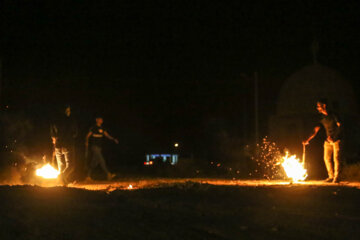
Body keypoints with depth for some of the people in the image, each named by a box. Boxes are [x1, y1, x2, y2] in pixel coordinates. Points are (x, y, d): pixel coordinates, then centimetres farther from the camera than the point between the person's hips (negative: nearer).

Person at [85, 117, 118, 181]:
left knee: (94, 162, 7)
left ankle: (88, 176, 12)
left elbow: (107, 135, 8)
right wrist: (86, 142, -18)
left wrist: (114, 139, -6)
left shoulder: (102, 129, 15)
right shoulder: (94, 128, -4)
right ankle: (108, 174, -14)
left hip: (99, 147, 8)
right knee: (101, 160, -12)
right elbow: (88, 136, -2)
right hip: (94, 146, -8)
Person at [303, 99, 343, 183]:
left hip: (337, 140, -6)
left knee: (336, 158, -8)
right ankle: (331, 176, 13)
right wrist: (308, 140, -6)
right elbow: (315, 130, 5)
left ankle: (337, 177, -4)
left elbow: (339, 126, -12)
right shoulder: (322, 119, 8)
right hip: (328, 141, 6)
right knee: (327, 158, 3)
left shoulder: (333, 115, -7)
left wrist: (333, 136, -24)